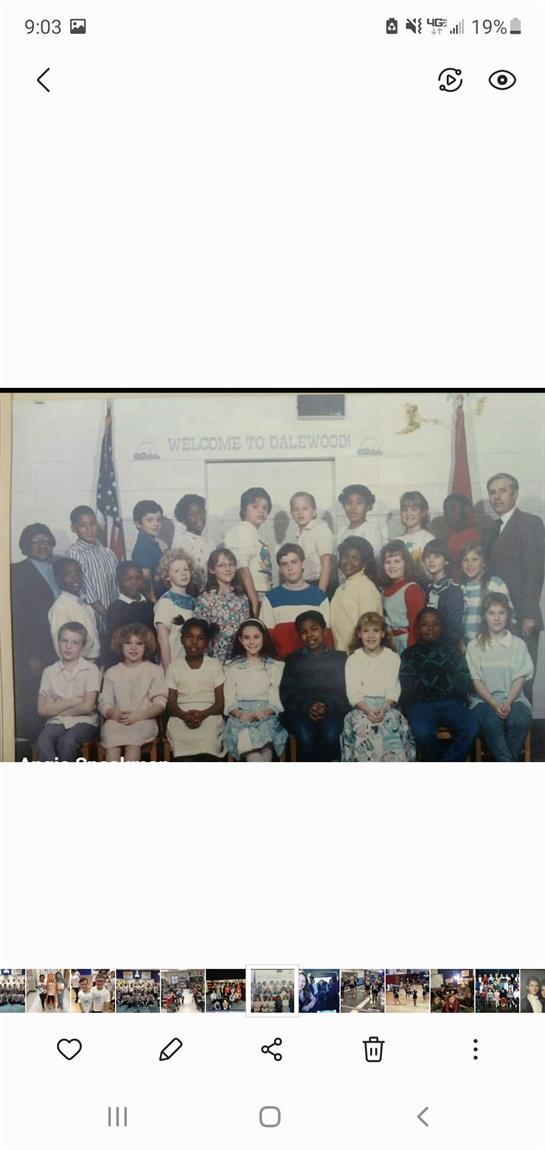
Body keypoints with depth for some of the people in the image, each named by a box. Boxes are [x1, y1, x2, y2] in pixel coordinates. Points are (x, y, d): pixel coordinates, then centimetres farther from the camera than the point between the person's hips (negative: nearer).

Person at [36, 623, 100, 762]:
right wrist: (72, 701, -8)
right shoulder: (49, 671, 8)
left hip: (84, 722, -2)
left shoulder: (91, 669, -1)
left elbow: (87, 706, -9)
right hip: (57, 722, 2)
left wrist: (56, 707, 0)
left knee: (66, 742, -34)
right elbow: (42, 709, 0)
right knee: (43, 743, -31)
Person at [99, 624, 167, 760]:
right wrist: (113, 713, -14)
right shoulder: (112, 672, 18)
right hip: (116, 721, 2)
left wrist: (139, 715, -15)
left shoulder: (154, 670, 11)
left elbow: (160, 703, 2)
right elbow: (104, 703, 10)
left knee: (133, 741, -36)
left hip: (144, 720, -2)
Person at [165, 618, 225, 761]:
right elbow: (171, 703, 7)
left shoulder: (215, 665, 9)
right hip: (181, 717, 1)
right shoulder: (174, 666, 12)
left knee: (206, 741, -33)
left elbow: (220, 702, 4)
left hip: (209, 716, -1)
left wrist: (203, 714, -16)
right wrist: (185, 715, -15)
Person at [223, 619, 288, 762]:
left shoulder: (275, 666, 16)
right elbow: (229, 701, 8)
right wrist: (240, 713, -14)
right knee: (246, 735, -34)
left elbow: (277, 698, 6)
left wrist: (266, 712, -15)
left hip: (267, 716, 0)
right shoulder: (232, 667, 17)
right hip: (241, 716, 0)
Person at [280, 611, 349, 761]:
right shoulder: (293, 660, 23)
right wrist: (307, 707, -9)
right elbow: (286, 694, 10)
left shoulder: (340, 658, 19)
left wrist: (328, 707, -12)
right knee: (305, 737, -32)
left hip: (333, 711, 0)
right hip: (300, 711, 1)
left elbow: (346, 692, 7)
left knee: (331, 736, -32)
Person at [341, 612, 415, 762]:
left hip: (386, 705, 0)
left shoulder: (393, 657, 13)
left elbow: (393, 689, 3)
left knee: (392, 722, -32)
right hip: (362, 706, 0)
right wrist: (367, 710, -17)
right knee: (363, 725, -33)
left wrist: (383, 708, -16)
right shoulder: (353, 660, 11)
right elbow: (353, 693, 1)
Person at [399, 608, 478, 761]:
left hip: (450, 702, 2)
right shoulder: (409, 654, 20)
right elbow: (405, 687, 10)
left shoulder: (452, 652, 23)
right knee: (422, 733, -34)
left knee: (471, 729, -29)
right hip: (421, 704, -1)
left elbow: (465, 682, 14)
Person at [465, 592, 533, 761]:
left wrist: (508, 703, -15)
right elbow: (476, 681, 1)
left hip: (513, 699, 1)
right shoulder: (474, 646, 9)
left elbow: (519, 679, 3)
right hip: (485, 700, -1)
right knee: (491, 723, -35)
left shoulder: (518, 644, 11)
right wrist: (494, 704, -15)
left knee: (520, 721, -34)